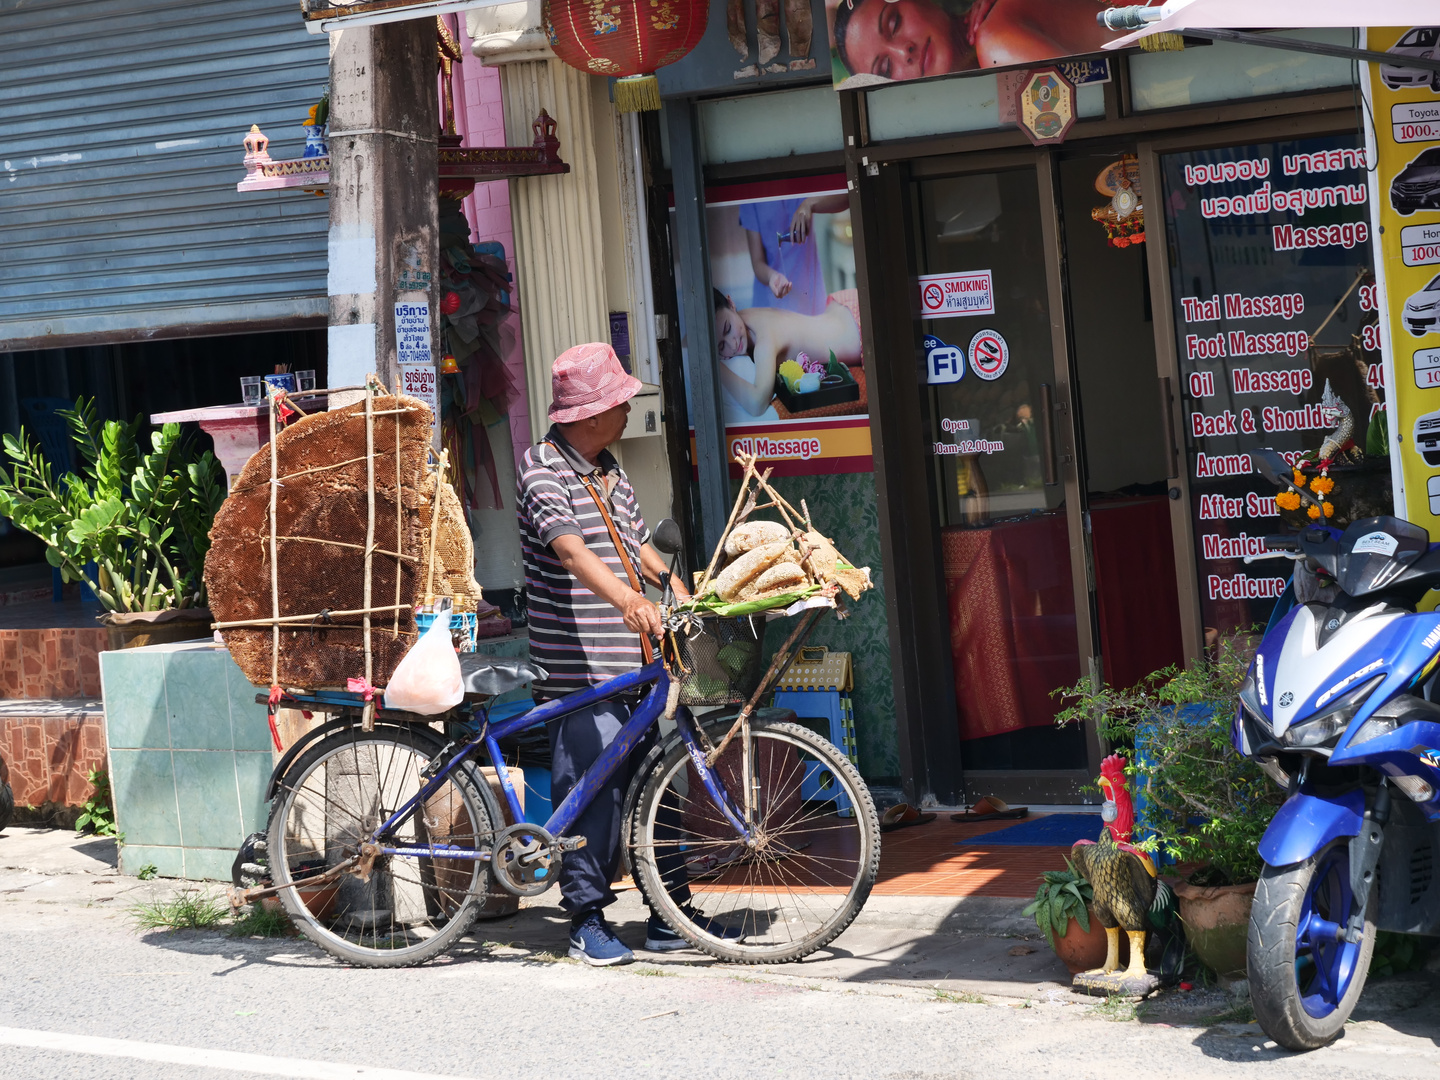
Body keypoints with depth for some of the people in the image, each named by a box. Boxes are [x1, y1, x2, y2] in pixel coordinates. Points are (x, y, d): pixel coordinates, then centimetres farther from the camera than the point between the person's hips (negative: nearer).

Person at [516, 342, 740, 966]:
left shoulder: (608, 468, 17)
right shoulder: (542, 469, -11)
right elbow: (570, 547, -27)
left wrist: (674, 588, 18)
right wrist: (626, 599, -41)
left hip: (634, 663, 8)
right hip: (579, 670, -8)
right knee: (590, 791, -5)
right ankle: (588, 921, 6)